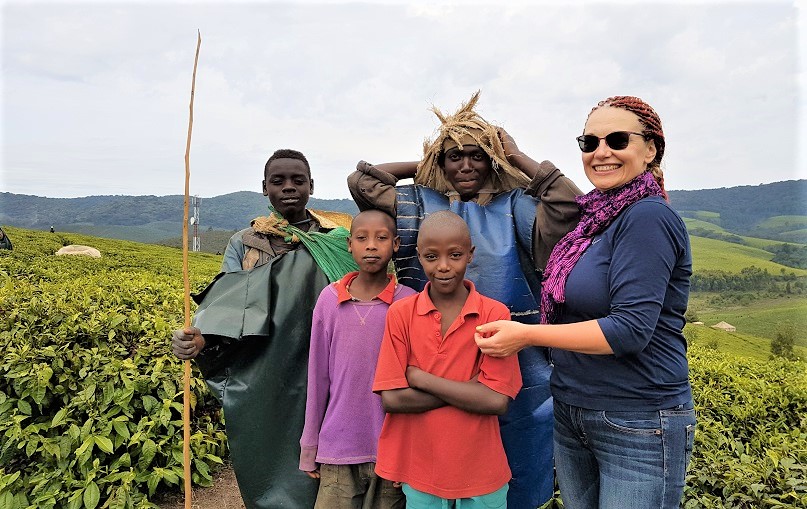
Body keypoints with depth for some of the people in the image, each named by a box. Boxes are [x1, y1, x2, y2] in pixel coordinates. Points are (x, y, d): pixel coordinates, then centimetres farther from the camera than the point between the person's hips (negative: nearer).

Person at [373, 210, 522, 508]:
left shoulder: (495, 314, -10)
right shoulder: (400, 313, -7)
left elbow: (497, 401, -17)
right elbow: (391, 399, -13)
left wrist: (420, 377, -17)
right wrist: (469, 389, -17)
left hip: (480, 472, 0)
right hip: (419, 473, 1)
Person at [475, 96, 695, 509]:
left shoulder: (648, 217, -18)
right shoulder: (595, 216, 6)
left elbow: (630, 329, -24)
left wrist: (527, 335, -20)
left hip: (637, 425, -8)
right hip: (571, 412, 8)